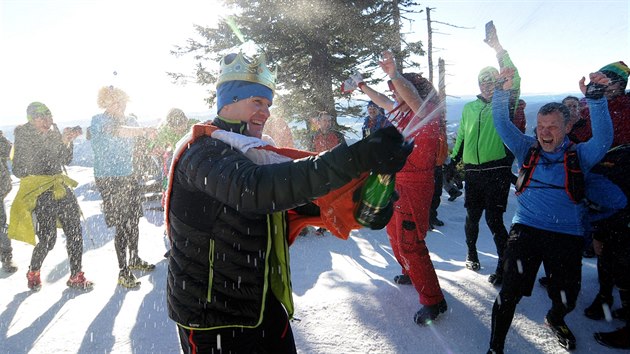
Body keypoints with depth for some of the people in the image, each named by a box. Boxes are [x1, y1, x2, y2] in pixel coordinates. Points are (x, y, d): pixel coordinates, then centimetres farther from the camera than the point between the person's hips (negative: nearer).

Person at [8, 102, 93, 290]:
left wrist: (67, 143, -5)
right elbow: (19, 171, -10)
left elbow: (66, 160, 13)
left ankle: (76, 276, 15)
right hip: (40, 193, -5)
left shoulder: (54, 132, 7)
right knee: (48, 240, -4)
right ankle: (33, 273, 26)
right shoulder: (23, 138, -7)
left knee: (75, 233, 2)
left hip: (62, 188, 5)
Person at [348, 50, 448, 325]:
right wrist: (362, 86, 37)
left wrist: (394, 74, -52)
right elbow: (382, 101, 27)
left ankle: (433, 300, 3)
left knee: (409, 242, -9)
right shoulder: (400, 110, 9)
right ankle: (411, 273, 46)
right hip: (396, 183, 10)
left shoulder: (426, 113, -16)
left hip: (413, 187, -10)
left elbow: (413, 98, -39)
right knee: (395, 234, 24)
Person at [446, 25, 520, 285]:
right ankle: (471, 254, 35)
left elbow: (513, 80, -17)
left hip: (497, 171, -4)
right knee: (472, 216, 13)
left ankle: (504, 265, 10)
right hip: (472, 172, 4)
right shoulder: (469, 108, 14)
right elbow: (461, 137, 20)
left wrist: (500, 50, -20)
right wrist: (453, 161, 17)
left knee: (493, 220, -6)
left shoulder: (505, 103, 2)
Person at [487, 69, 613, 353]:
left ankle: (555, 320, 45)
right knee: (510, 292, -11)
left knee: (566, 300, 8)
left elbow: (603, 138, -16)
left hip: (567, 236, 1)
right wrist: (502, 92, -18)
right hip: (525, 230, 0)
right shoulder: (527, 150, 7)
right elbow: (502, 125, -3)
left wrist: (596, 99, -28)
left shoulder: (580, 155, 4)